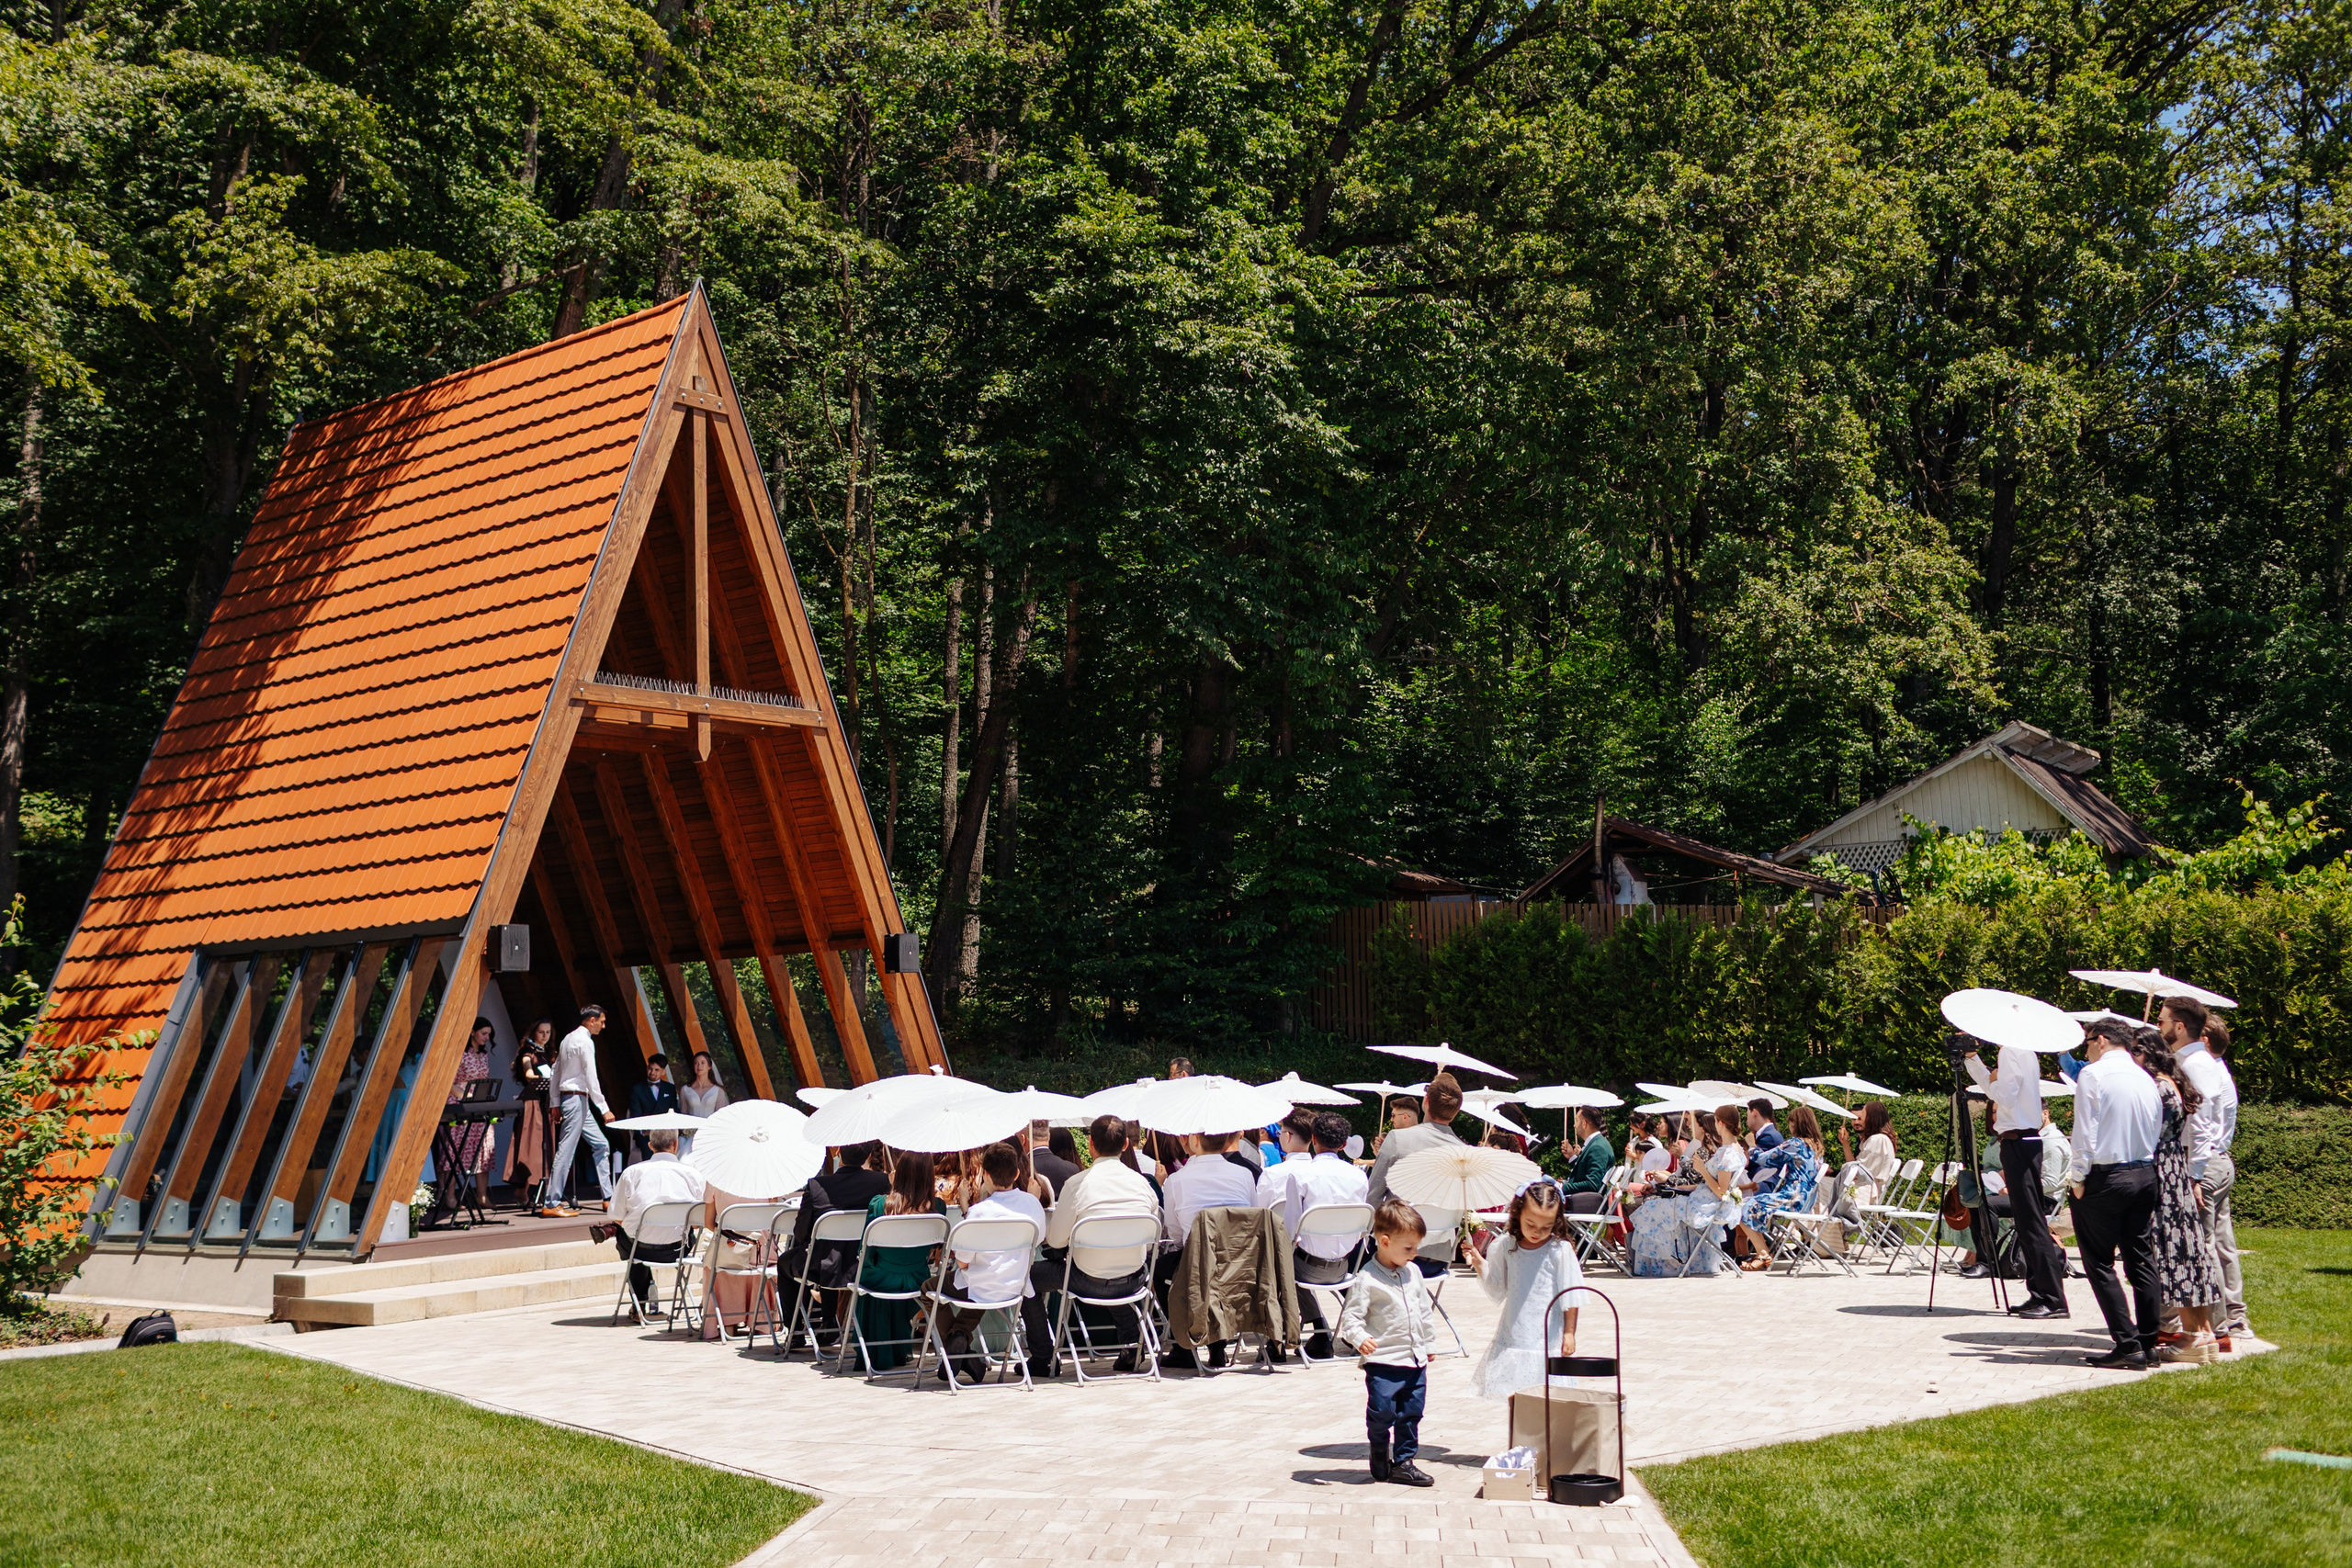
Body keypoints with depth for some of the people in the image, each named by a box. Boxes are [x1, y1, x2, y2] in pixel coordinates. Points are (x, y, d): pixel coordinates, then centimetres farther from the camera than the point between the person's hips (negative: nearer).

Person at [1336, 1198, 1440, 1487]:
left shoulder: (1413, 1273, 9)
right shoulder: (1366, 1278, -12)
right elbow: (1351, 1315, -13)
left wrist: (1430, 1344, 23)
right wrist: (1359, 1338, -30)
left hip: (1416, 1359, 6)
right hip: (1384, 1361, -6)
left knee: (1411, 1413, 9)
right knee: (1382, 1412, -6)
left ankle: (1403, 1461, 20)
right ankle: (1379, 1454, 21)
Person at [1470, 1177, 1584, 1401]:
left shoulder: (1560, 1250, -9)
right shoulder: (1506, 1247, 3)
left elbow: (1570, 1296, -4)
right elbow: (1497, 1289, 12)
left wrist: (1569, 1333, -4)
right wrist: (1480, 1264, 1)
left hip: (1547, 1338, -4)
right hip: (1513, 1338, 4)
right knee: (1514, 1398, 8)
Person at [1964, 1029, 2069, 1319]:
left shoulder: (2011, 1051, -13)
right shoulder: (2024, 1051, 17)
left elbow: (2005, 1096, -19)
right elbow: (1992, 1085, 25)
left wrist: (1992, 1082, -1)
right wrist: (1971, 1057, 22)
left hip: (2018, 1142, -10)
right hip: (2027, 1140, 10)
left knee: (2031, 1221, -10)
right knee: (2028, 1220, 10)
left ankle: (2052, 1298, -10)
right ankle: (2041, 1294, 11)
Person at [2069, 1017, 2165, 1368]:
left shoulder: (2093, 1074, -9)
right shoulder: (2146, 1079, 10)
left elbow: (2085, 1132, -13)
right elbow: (2157, 1132, 12)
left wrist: (2079, 1178, -7)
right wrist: (2145, 1169, 16)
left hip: (2104, 1178, -7)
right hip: (2145, 1175, 7)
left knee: (2100, 1264, -2)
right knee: (2142, 1262, 11)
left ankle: (2128, 1345, -8)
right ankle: (2148, 1344, 11)